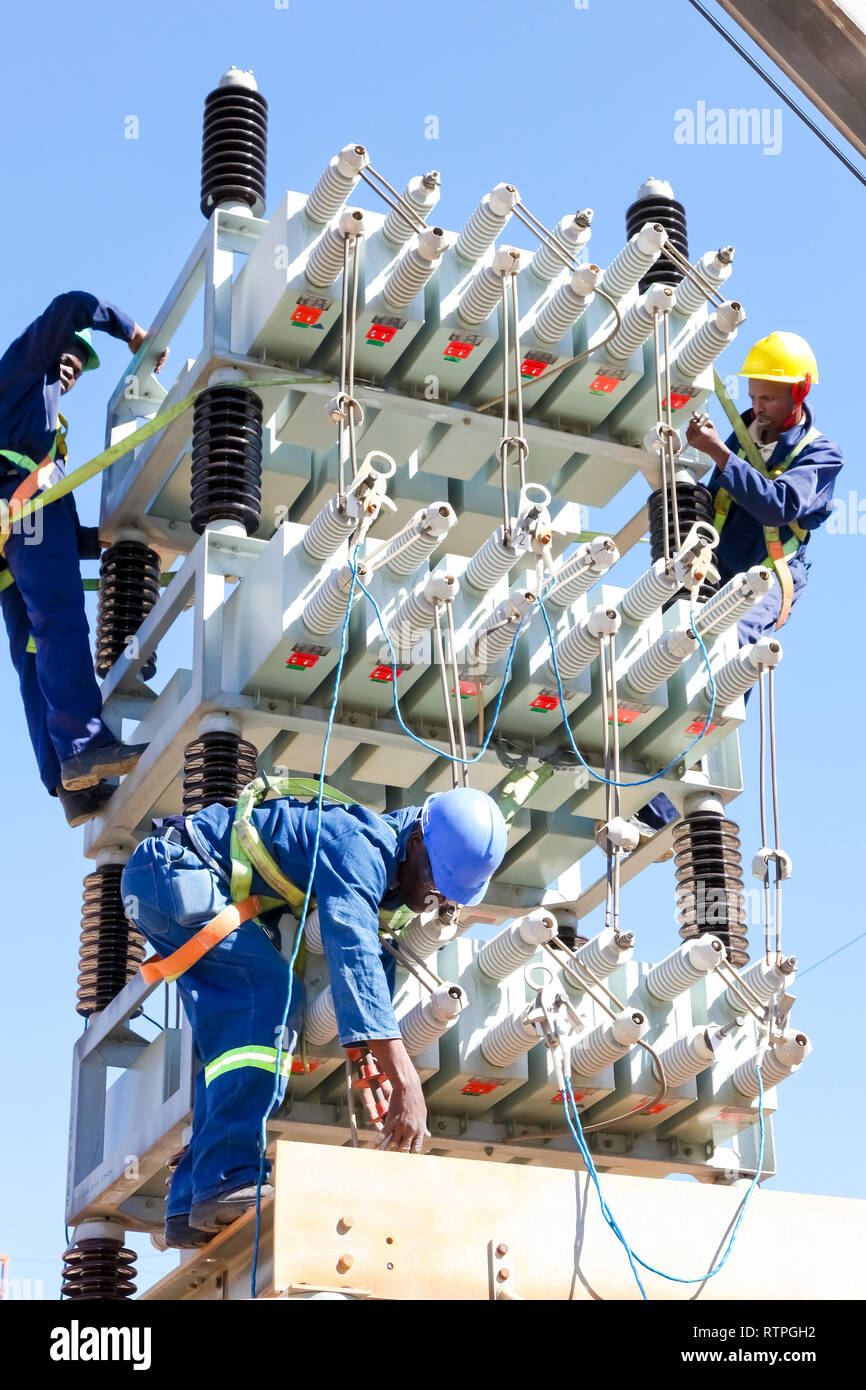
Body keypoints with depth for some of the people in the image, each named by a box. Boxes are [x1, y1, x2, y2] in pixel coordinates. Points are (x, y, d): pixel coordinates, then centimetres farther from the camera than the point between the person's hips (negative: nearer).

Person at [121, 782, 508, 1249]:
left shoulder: (382, 865, 6)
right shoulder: (358, 846, -25)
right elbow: (353, 955, -38)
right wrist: (405, 1083, -45)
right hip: (170, 868, -10)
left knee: (234, 1032, 4)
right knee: (273, 990, -23)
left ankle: (191, 1209, 1)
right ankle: (226, 1179, -30)